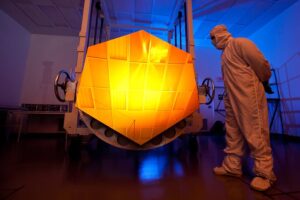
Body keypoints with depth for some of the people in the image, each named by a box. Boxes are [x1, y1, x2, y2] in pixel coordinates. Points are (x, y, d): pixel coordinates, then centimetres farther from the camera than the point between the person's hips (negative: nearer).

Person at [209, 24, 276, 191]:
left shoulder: (239, 43, -3)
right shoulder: (225, 52, 24)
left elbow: (261, 63, -9)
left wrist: (264, 82, 4)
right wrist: (229, 95, 19)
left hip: (249, 96, -9)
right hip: (232, 99, 9)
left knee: (255, 134, -3)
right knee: (233, 133, 11)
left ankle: (264, 173, 12)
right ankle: (232, 166, 22)